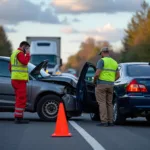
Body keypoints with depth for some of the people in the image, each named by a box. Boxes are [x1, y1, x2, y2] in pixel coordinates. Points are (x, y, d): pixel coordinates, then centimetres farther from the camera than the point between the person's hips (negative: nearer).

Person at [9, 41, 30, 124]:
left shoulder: (14, 53, 22)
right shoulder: (20, 53, -10)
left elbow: (10, 67, 26)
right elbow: (25, 61, -26)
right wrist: (27, 54, -14)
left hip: (15, 79, 10)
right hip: (20, 80, -10)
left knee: (19, 99, 15)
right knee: (22, 99, -11)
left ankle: (17, 117, 18)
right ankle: (18, 118, -14)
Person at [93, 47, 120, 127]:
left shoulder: (101, 61, -9)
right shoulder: (114, 62, 13)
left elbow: (97, 73, -17)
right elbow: (118, 76, 13)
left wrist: (94, 80, -1)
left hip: (101, 84, -6)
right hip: (110, 85, 6)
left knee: (102, 103, -5)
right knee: (109, 103, 12)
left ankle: (104, 121, -10)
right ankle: (110, 121, 10)